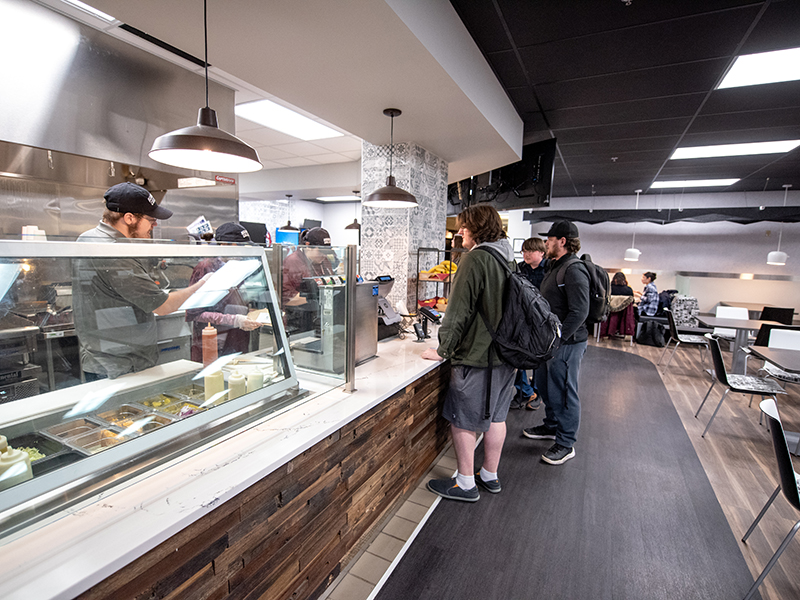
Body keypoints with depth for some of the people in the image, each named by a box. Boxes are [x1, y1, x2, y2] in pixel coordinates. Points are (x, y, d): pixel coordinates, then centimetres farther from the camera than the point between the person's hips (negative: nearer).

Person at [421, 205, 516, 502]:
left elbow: (459, 310, -19)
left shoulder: (475, 258, -16)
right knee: (495, 417, 18)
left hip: (477, 355, -9)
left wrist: (443, 350, -12)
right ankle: (490, 476, 33)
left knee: (462, 420, 6)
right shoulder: (508, 258, 10)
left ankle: (465, 484, 18)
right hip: (504, 352, 9)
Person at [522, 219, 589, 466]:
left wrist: (558, 339, -23)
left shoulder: (574, 270, -18)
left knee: (564, 392, 2)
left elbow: (579, 312, -24)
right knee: (545, 385, 21)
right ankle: (552, 426, 41)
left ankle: (566, 444, 18)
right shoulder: (556, 267, 14)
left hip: (566, 344, -10)